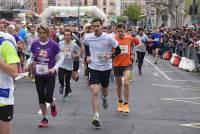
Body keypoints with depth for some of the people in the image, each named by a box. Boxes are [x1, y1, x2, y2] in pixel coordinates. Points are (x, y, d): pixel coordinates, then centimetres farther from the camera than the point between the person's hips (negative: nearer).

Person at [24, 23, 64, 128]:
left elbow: (60, 58, -2)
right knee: (41, 98, 6)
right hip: (38, 75, 3)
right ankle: (45, 118, 22)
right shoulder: (35, 44, -2)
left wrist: (54, 68, -15)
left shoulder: (53, 44, -10)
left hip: (50, 75, -3)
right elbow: (31, 57, 10)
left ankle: (52, 104, 27)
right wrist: (28, 64, -10)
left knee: (48, 97, -10)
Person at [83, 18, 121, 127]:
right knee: (95, 92, -15)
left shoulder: (108, 38, -12)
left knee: (104, 90, 20)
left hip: (106, 68, 0)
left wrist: (110, 56, -20)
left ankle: (104, 98, 58)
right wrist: (88, 56, 5)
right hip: (94, 68, 0)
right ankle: (96, 116, -14)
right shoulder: (88, 38, -5)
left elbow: (118, 50, -3)